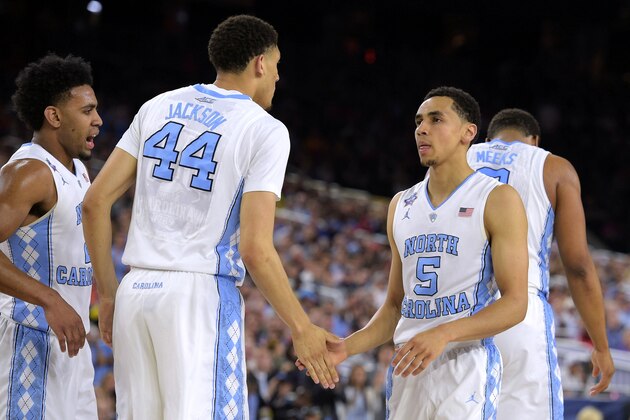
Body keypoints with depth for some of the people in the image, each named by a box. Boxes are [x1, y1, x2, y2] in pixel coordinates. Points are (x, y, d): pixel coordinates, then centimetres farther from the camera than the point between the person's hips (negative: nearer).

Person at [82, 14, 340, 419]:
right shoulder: (266, 131, -4)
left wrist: (109, 293, 17)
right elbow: (255, 248, -13)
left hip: (137, 291, 6)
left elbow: (96, 202, 9)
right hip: (202, 294, -6)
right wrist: (302, 329, -4)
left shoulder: (159, 107, 12)